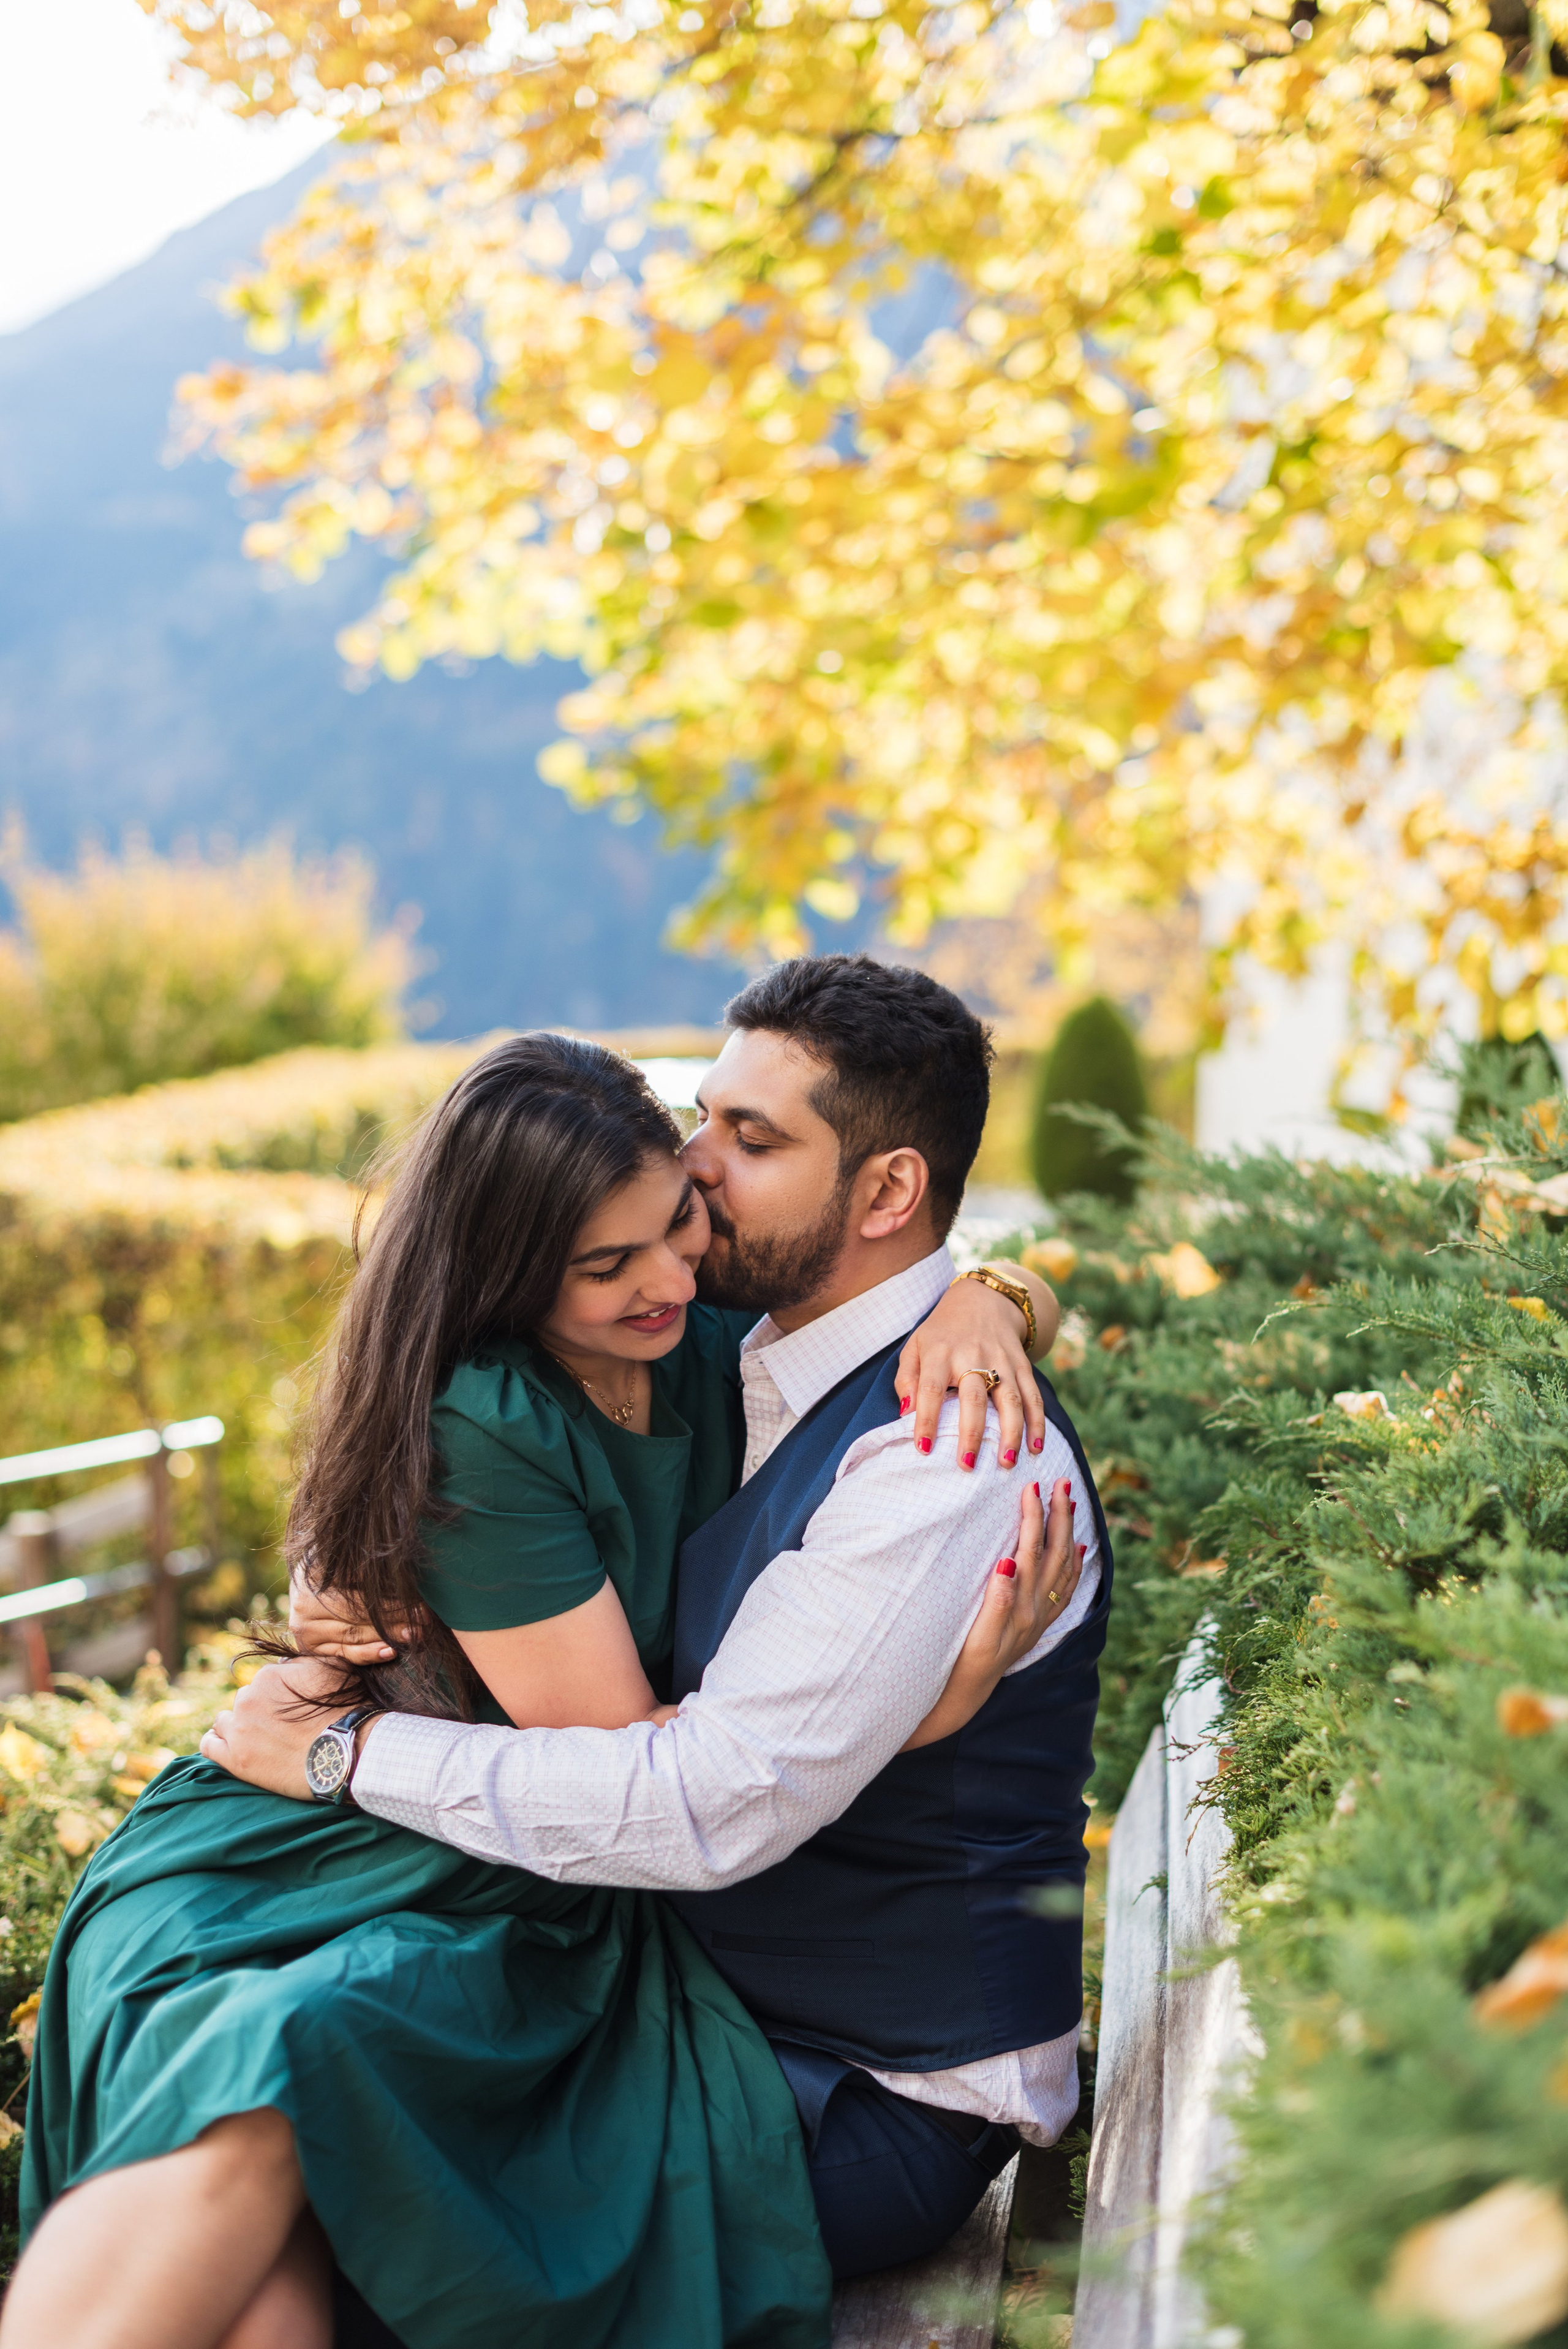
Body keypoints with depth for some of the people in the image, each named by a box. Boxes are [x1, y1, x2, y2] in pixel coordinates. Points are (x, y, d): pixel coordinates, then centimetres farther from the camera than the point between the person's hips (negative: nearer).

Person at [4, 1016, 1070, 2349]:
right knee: (250, 2094, -37)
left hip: (540, 1912, 3)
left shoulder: (715, 1342, 1)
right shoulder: (480, 1426, -16)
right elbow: (617, 1752, -14)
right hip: (336, 1844, -3)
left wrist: (981, 1299, -9)